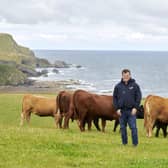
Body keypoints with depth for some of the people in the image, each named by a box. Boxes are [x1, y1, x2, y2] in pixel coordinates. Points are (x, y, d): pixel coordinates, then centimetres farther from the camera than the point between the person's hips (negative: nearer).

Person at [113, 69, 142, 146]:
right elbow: (115, 98, 9)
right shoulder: (118, 86, 7)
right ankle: (124, 143, 16)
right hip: (121, 111, 2)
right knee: (123, 127, 7)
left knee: (133, 127, -5)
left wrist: (135, 108, -7)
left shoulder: (135, 85, 3)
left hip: (131, 111, -2)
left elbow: (139, 97, 2)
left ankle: (135, 144, 0)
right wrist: (117, 108, -1)